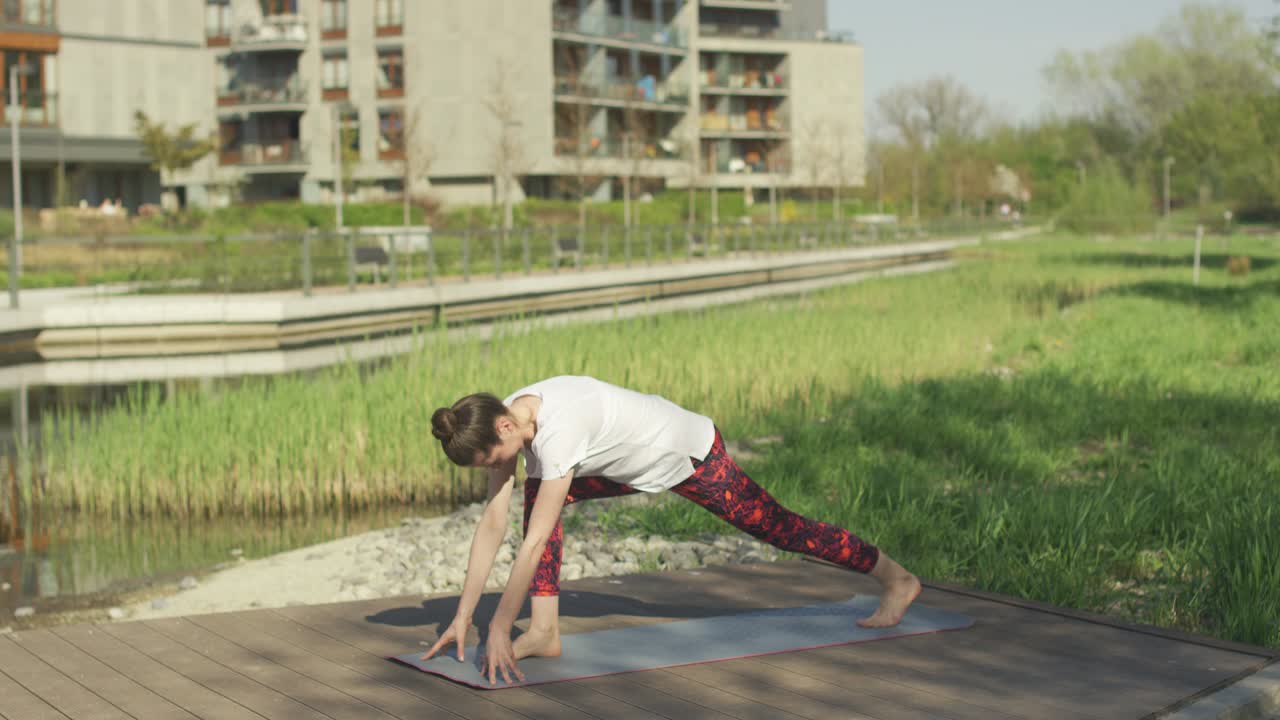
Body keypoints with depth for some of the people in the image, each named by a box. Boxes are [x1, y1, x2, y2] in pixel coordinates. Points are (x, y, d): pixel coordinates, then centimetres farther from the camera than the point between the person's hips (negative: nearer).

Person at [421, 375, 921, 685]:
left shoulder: (557, 433, -40)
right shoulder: (503, 421, -16)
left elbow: (534, 544, -39)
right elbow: (492, 524, -13)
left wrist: (499, 629, -35)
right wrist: (462, 616, -15)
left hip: (691, 455, -8)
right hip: (643, 461, 8)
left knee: (778, 528, 8)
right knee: (539, 493, -7)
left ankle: (895, 579, 30)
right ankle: (545, 632, -5)